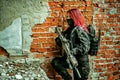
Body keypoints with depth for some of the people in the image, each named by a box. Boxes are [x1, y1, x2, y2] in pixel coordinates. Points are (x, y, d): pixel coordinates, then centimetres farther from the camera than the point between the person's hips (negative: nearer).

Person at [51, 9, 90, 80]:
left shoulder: (80, 30, -16)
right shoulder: (70, 29, 8)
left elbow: (85, 47, -25)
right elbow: (63, 42, 12)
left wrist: (73, 51, -31)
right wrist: (59, 40, -10)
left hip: (81, 62, -8)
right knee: (55, 62, -2)